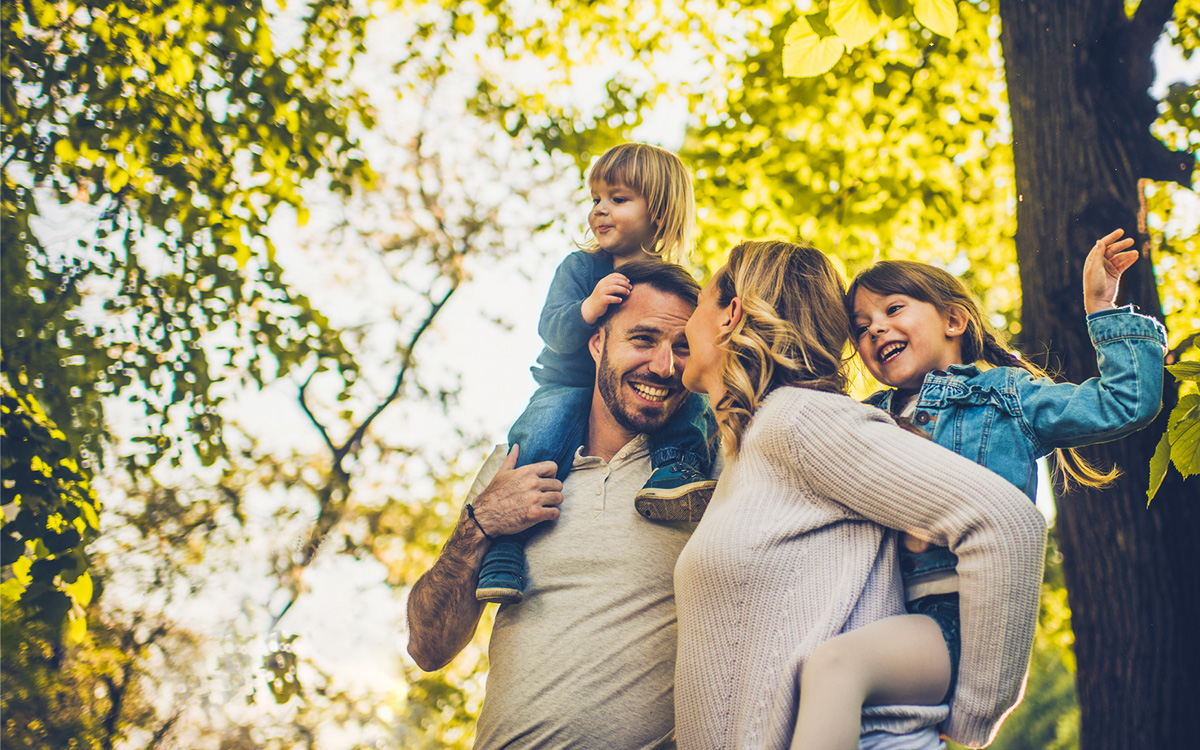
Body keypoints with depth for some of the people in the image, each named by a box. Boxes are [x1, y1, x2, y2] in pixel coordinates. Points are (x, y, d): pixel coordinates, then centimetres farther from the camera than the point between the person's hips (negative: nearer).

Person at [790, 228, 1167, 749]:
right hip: (890, 620, 6)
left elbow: (1128, 402, 6)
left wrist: (1103, 309, 5)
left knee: (835, 663, -35)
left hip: (964, 621, -5)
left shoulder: (1004, 395, 12)